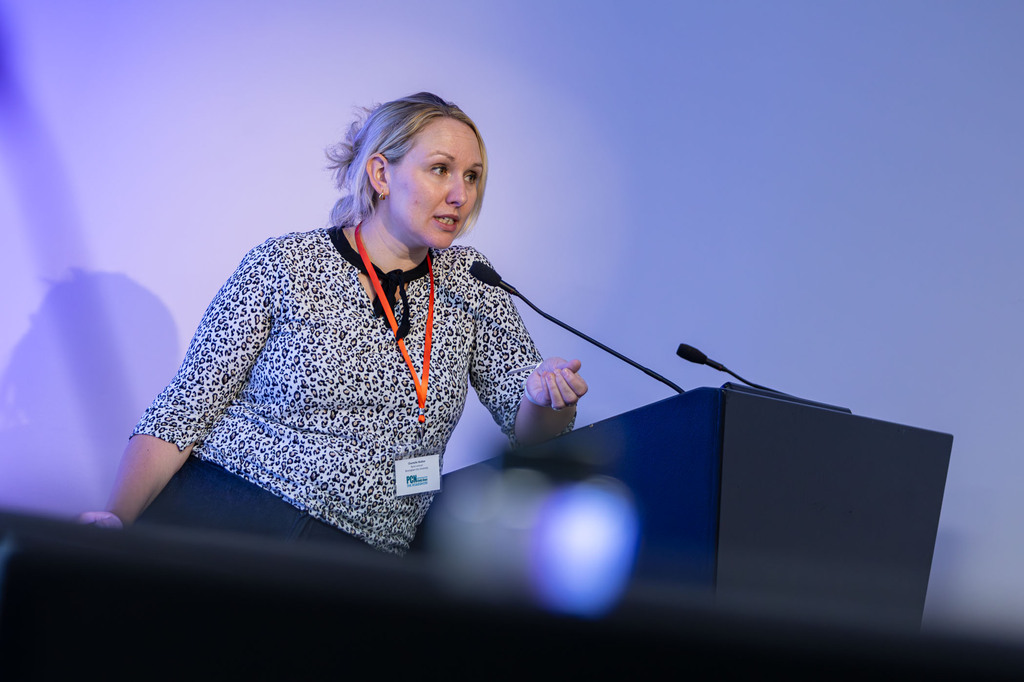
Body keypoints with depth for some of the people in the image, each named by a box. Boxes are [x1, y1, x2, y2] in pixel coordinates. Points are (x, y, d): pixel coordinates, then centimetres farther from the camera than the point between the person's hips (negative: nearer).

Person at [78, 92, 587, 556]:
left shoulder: (468, 284, 13)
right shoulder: (282, 266, 2)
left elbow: (527, 429, 12)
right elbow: (184, 410, 0)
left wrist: (548, 397, -13)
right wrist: (118, 516, -16)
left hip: (354, 552, 2)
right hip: (216, 511, -2)